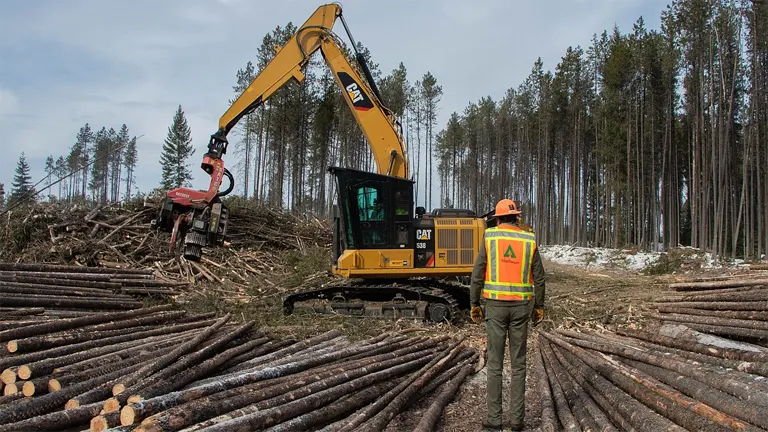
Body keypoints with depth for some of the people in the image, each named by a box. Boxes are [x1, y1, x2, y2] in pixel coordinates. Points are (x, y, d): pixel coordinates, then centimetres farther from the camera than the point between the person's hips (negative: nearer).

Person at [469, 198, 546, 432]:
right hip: (520, 307, 2)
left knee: (495, 363, 4)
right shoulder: (529, 240, 2)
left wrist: (474, 305, 3)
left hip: (496, 305, -2)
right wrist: (539, 307, 13)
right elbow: (539, 278, 3)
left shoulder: (489, 237, -3)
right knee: (518, 364, 9)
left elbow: (477, 274, -4)